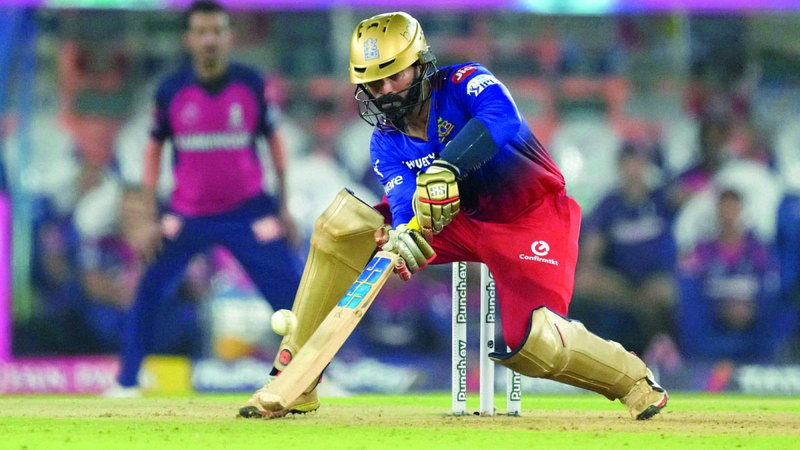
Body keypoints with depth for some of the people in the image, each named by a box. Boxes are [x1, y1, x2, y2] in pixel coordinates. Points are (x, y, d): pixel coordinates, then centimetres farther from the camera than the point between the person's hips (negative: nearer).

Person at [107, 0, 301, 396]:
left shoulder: (252, 85, -6)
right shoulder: (172, 91, -7)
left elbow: (273, 140, 6)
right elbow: (154, 148, 4)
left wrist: (284, 207, 5)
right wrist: (145, 217, 0)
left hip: (248, 211, 0)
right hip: (187, 215, 0)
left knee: (292, 292, -5)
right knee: (148, 293, -4)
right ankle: (126, 385, 9)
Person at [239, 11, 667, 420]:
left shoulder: (462, 83, -20)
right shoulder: (386, 142, -5)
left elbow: (502, 118, -43)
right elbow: (404, 197, -22)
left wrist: (447, 167, -58)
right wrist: (404, 230, -47)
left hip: (530, 215, -5)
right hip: (460, 221, 5)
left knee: (529, 342, -25)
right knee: (339, 226, -14)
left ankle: (632, 377, 7)